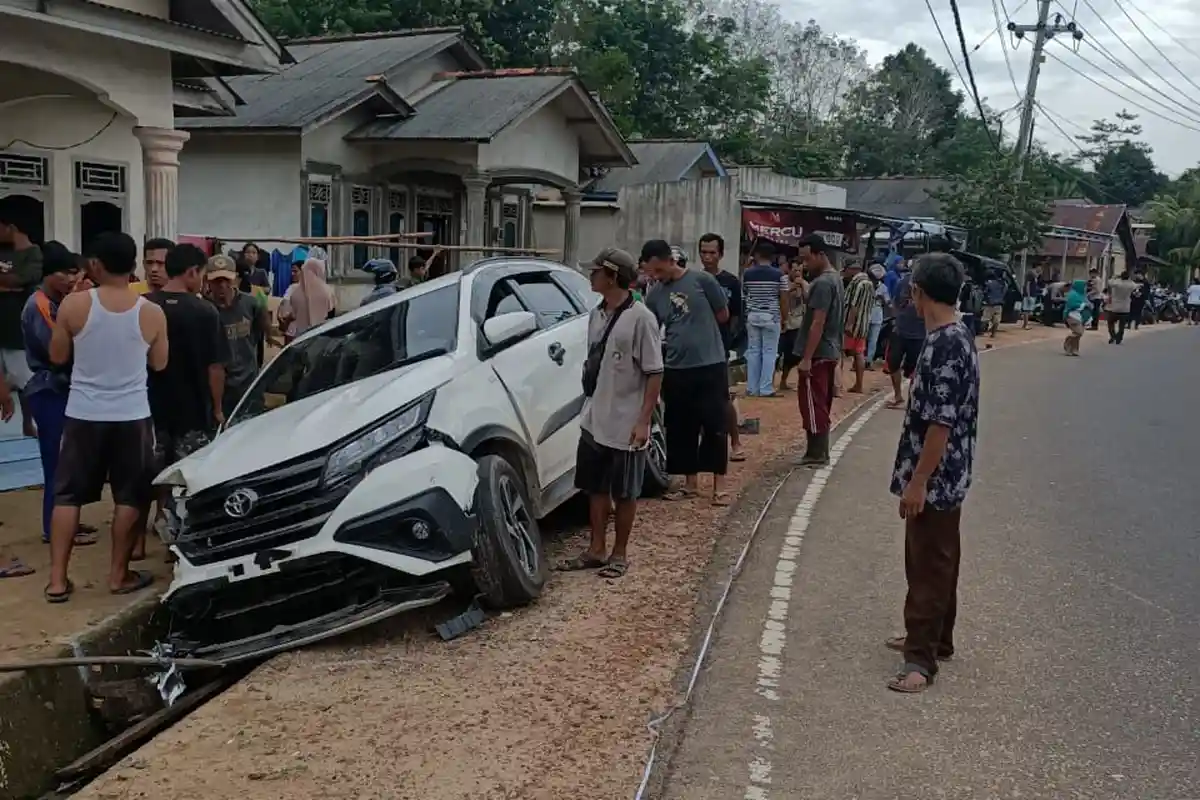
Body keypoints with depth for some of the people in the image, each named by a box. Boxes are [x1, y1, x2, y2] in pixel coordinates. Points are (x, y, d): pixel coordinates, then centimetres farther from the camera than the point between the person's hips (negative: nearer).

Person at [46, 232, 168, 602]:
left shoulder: (73, 305, -8)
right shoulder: (152, 313, -6)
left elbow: (58, 356, 3)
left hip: (83, 414, 1)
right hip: (132, 415, 0)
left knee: (67, 495, 10)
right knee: (129, 496, 10)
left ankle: (57, 579, 11)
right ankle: (119, 574, 15)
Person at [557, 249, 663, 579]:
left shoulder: (640, 318, -13)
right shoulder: (596, 315, 8)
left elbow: (654, 373, -13)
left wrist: (643, 421, -18)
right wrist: (588, 408, 16)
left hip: (625, 424, -7)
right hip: (594, 421, 7)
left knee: (624, 493, 6)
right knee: (595, 487, 14)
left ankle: (619, 554, 18)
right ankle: (596, 549, 25)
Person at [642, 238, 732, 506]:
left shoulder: (702, 280, -7)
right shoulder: (654, 295, 5)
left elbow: (723, 315, 0)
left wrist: (695, 326, 7)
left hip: (710, 366, -4)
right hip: (675, 370, 4)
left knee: (715, 427, 1)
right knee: (681, 430, 9)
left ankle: (718, 486, 8)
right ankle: (691, 483, 22)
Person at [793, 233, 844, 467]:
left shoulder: (822, 283, -18)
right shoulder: (835, 279, 14)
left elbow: (818, 323, -22)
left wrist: (807, 358, -22)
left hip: (818, 355, -10)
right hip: (830, 352, 10)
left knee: (812, 405, -4)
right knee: (821, 405, 14)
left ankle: (816, 454, 0)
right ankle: (820, 452, 19)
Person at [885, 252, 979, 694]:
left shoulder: (943, 346, -24)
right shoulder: (959, 337, 8)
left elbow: (941, 423, -26)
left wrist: (917, 482, -21)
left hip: (935, 478, -10)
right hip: (947, 475, 10)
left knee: (929, 566, -2)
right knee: (935, 561, 19)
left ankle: (921, 659, 6)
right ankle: (931, 638, 32)